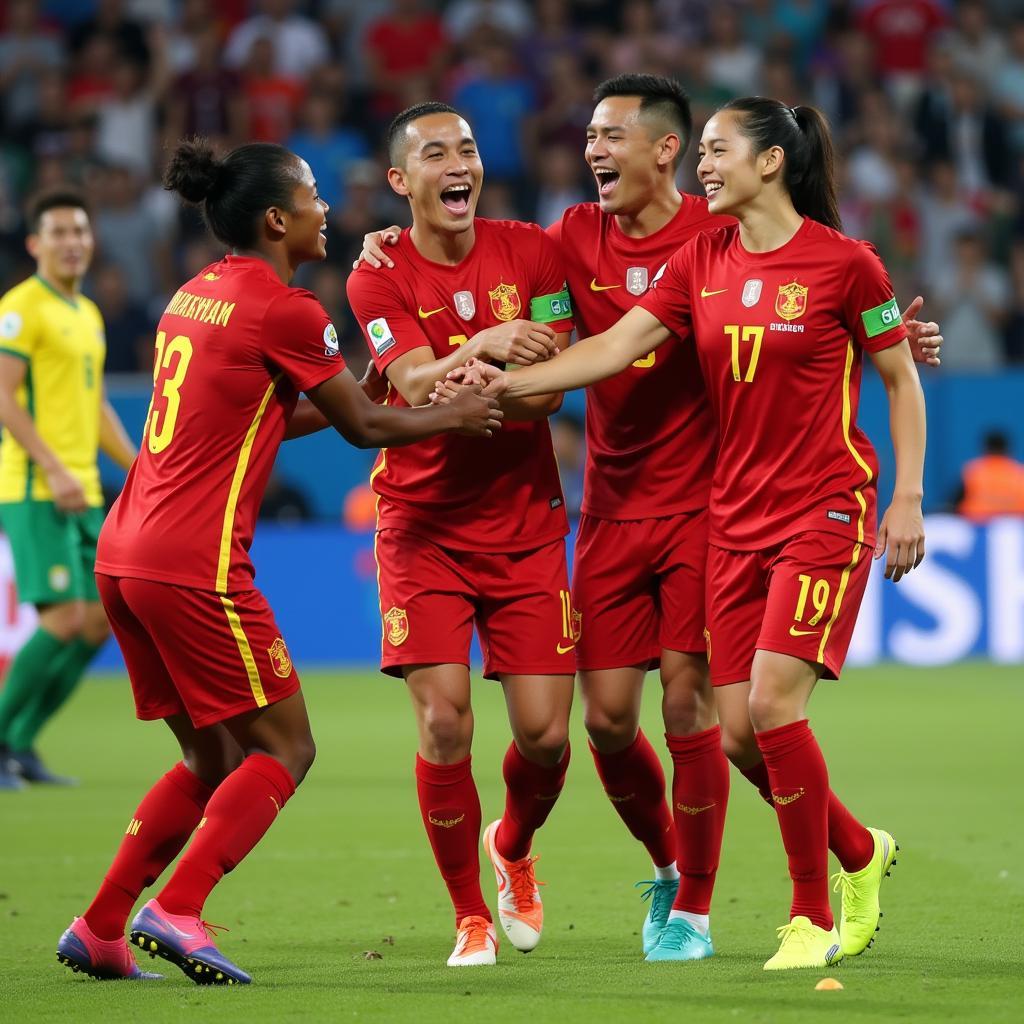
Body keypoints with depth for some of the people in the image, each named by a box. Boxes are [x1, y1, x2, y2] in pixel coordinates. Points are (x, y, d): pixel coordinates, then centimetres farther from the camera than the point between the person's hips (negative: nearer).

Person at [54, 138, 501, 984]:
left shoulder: (195, 296, 16)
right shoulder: (284, 310, -9)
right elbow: (363, 425, 0)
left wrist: (328, 405, 21)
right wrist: (458, 416, 12)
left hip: (125, 555, 9)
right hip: (195, 563, -9)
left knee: (214, 760, 17)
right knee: (283, 748, 0)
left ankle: (99, 930, 15)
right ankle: (175, 911, -12)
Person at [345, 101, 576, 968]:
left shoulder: (531, 252, -1)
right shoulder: (381, 277, -5)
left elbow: (548, 390, -7)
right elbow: (418, 391, -18)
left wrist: (446, 383, -21)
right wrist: (480, 347, -36)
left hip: (526, 526, 2)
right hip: (424, 527, -1)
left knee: (544, 730, -3)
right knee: (444, 723, -12)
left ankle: (512, 851, 31)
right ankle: (471, 917, 6)